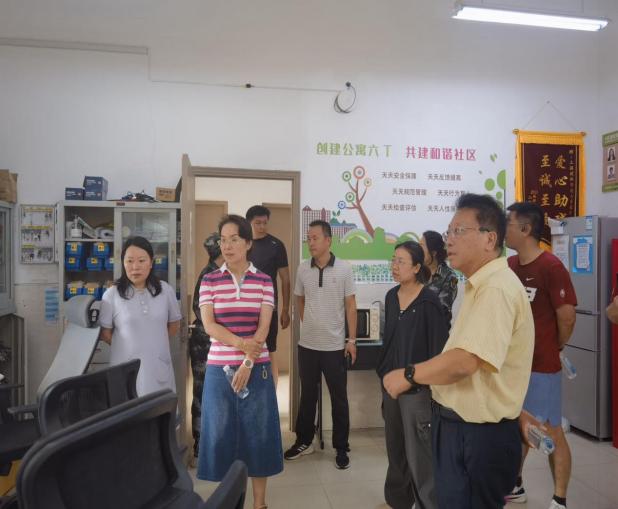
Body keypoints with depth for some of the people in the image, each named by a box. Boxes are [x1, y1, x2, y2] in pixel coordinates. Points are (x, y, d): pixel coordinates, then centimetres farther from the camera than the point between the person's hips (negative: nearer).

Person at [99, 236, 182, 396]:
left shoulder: (165, 290, 3)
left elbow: (174, 325, 14)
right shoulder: (112, 295, -5)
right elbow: (105, 333, 3)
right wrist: (129, 347, 4)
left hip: (159, 370, 2)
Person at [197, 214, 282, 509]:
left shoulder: (263, 281, 1)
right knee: (221, 432, 7)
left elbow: (263, 327, -5)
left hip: (256, 367, 0)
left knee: (258, 432, 7)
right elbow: (209, 325, -6)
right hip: (219, 368, 0)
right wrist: (241, 343, -20)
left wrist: (247, 363, -15)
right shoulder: (209, 281, 1)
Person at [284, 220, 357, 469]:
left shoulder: (343, 269, -7)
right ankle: (304, 441, 31)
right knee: (307, 395, 16)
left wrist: (352, 340, -7)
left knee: (339, 398, 7)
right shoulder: (303, 269, 0)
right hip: (307, 344, 3)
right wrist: (309, 323, 9)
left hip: (335, 345, -3)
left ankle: (341, 448, 20)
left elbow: (351, 306, -4)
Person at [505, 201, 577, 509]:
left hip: (541, 366, -7)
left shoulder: (551, 267, -17)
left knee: (551, 431, 5)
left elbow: (567, 317, -14)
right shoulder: (508, 266, 4)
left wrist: (553, 348, 1)